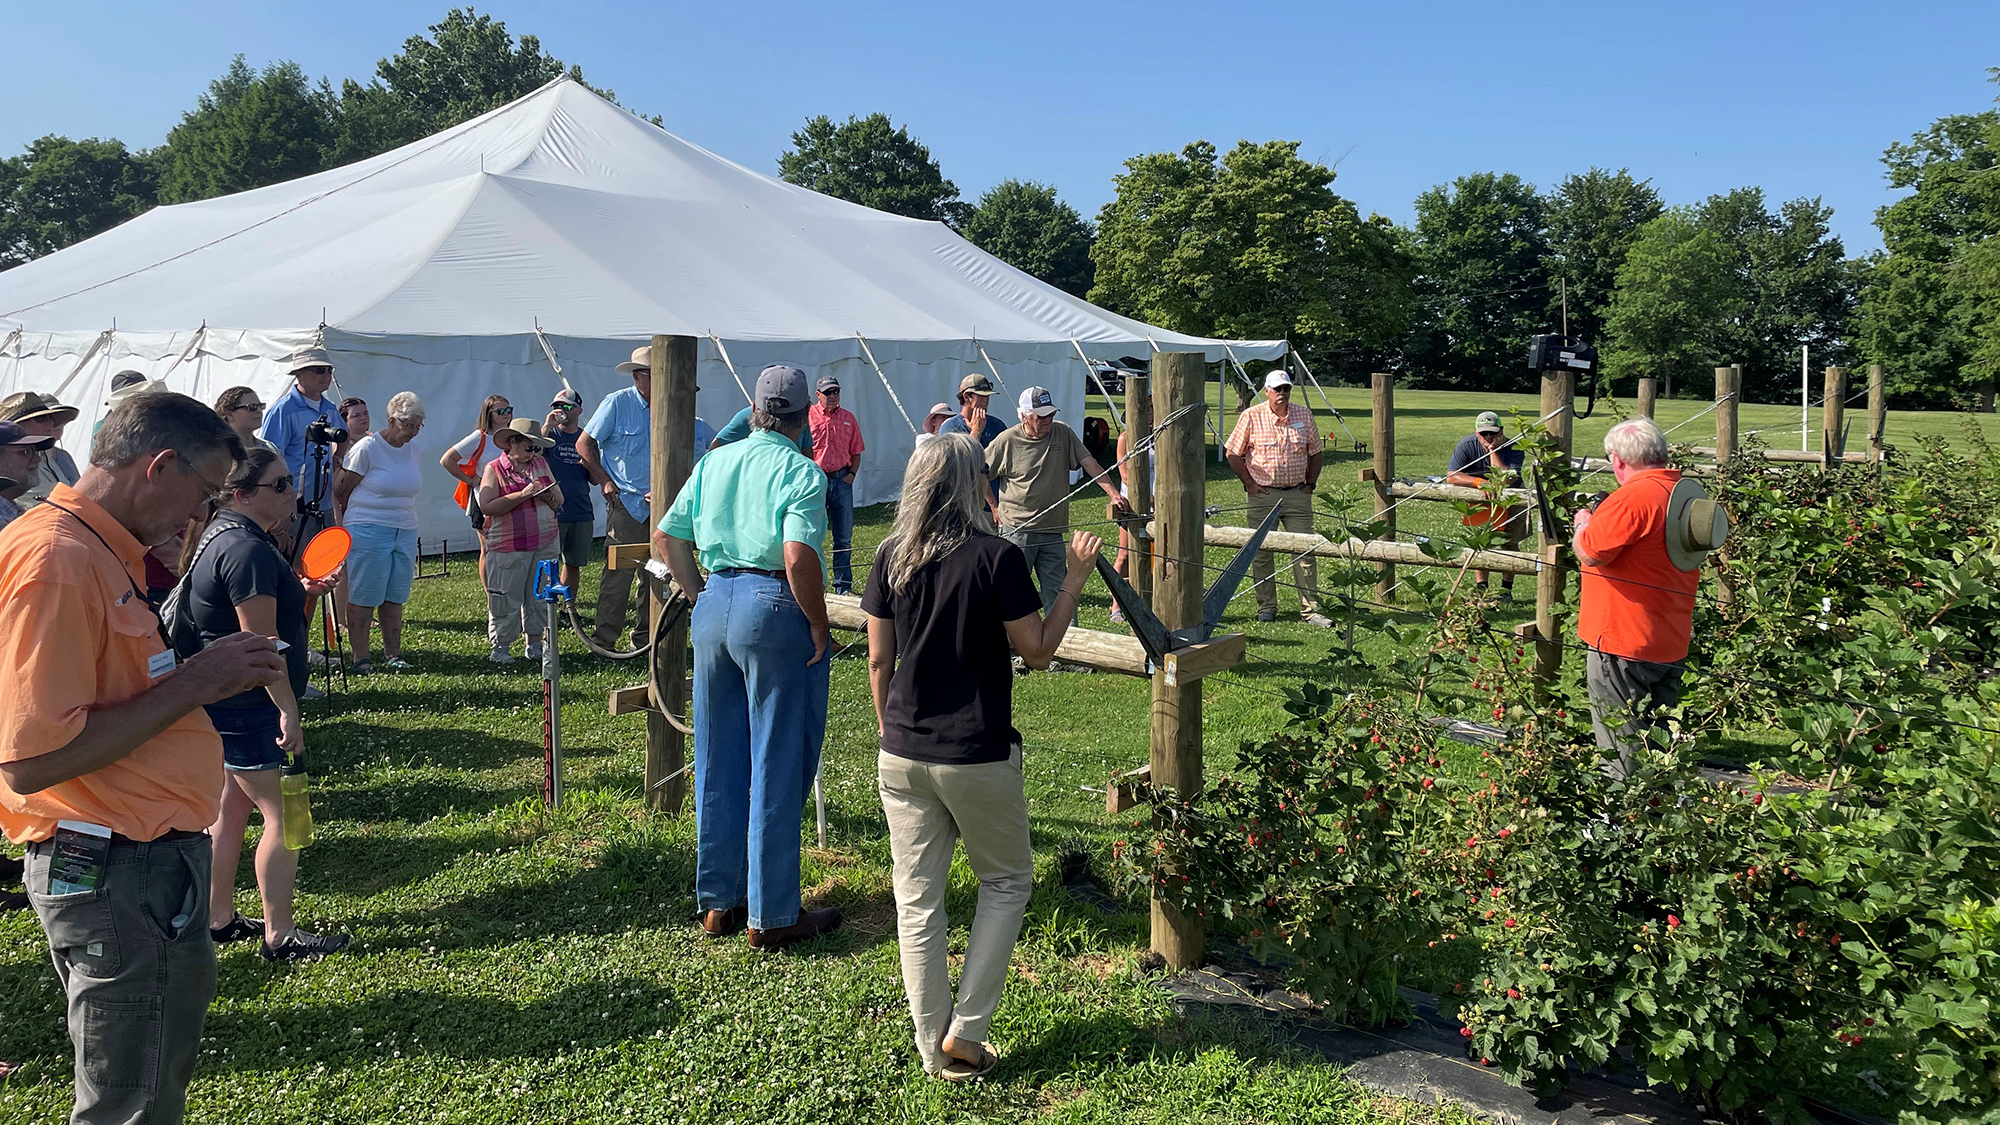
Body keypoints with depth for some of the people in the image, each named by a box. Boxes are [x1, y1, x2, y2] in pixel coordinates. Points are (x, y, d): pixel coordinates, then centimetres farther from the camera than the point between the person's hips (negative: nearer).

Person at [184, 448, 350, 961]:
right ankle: (279, 936, 3)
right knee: (283, 815, -4)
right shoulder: (248, 550, -21)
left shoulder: (223, 533, 12)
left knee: (232, 808, 18)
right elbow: (262, 640, -23)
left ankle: (220, 919, 29)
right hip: (247, 706, -11)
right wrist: (287, 710, -21)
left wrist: (304, 592, 8)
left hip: (225, 702, 11)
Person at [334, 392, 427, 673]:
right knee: (363, 596, -2)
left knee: (396, 596, 8)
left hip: (405, 531, 6)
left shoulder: (412, 447, 10)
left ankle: (392, 654, 16)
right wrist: (355, 517, 6)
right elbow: (342, 489, -3)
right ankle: (361, 656, 6)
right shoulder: (367, 447, -9)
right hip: (369, 531, -6)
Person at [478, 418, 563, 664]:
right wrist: (523, 495, -20)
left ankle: (535, 644, 19)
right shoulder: (494, 469, -2)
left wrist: (548, 495, -9)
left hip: (545, 545, 5)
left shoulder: (541, 463, 13)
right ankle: (500, 646, 10)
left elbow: (559, 500, 14)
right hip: (508, 547, -5)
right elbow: (487, 506, -15)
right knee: (506, 598, -1)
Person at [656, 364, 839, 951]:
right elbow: (799, 557, -23)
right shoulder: (803, 472, -10)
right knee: (777, 767, 4)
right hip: (775, 612, -6)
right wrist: (818, 624, -12)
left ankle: (718, 902, 26)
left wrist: (701, 596, 16)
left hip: (716, 603, 6)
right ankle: (771, 914, 12)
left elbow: (666, 538, 11)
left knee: (718, 763, 15)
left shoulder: (714, 462, 9)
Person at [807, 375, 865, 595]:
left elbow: (856, 453, 15)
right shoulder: (808, 416, -1)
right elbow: (799, 451, 0)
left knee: (844, 537, 6)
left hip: (842, 480, 3)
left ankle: (843, 586, 14)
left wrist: (852, 474, 1)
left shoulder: (848, 417, 10)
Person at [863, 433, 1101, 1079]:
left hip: (902, 755, 4)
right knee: (1006, 883, 17)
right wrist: (1075, 578, 1)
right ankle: (965, 1031, 12)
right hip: (978, 758, -4)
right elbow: (1038, 651, -6)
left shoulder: (892, 558, 1)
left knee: (917, 897, 12)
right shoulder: (997, 558, -12)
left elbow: (878, 661, 5)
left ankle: (933, 1045, 21)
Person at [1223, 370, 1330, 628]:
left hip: (1297, 494, 2)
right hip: (1262, 494, -1)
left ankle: (1310, 609, 4)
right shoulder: (1251, 417, -2)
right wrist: (1249, 483, -2)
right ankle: (1266, 607, 15)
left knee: (1305, 551, -1)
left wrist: (1310, 484, 6)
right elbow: (1232, 453, 3)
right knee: (1261, 552, 4)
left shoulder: (1304, 416, 6)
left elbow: (1315, 453, 15)